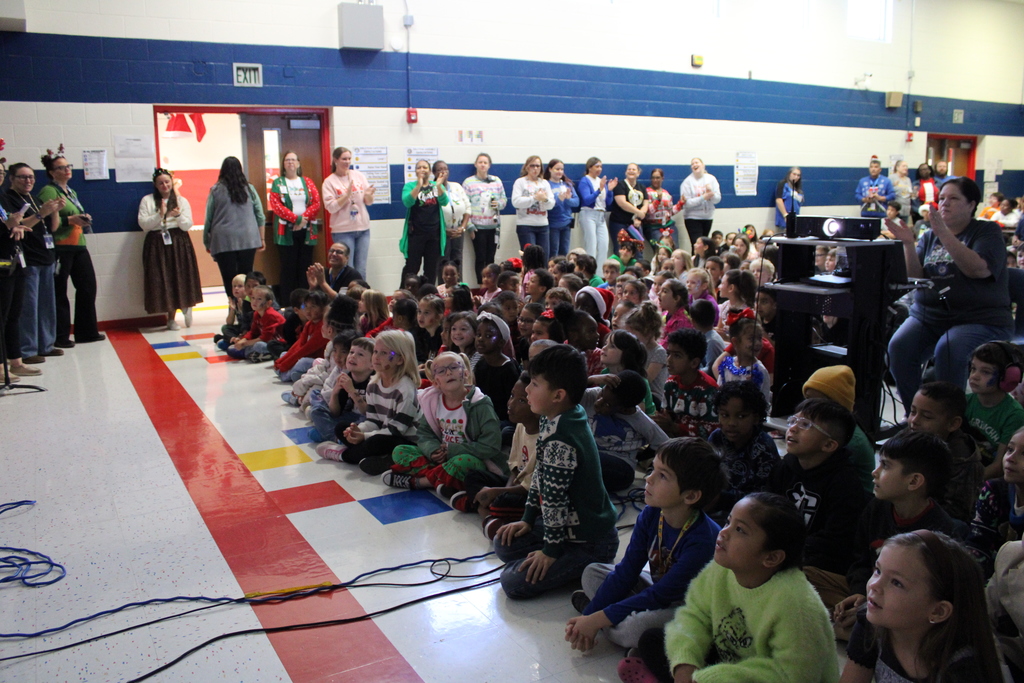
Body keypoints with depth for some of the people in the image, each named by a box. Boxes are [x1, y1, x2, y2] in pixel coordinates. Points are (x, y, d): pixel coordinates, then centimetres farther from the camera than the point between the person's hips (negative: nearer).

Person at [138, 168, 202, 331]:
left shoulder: (182, 201, 10)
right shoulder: (147, 201, 8)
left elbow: (187, 226, 2)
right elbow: (143, 224, -1)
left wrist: (178, 215, -18)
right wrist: (160, 215, -13)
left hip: (179, 244, 0)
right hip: (157, 245, 0)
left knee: (181, 278, -4)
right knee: (163, 281, -2)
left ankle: (186, 305, 23)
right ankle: (171, 318, 5)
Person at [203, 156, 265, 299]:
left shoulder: (216, 191, 1)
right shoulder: (249, 189, 6)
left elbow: (208, 219, 3)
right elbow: (260, 216, 8)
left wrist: (207, 242, 12)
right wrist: (261, 238, 18)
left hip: (224, 241, -2)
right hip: (248, 239, 2)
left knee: (229, 280, -1)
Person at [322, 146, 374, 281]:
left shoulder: (359, 176, 7)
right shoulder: (329, 181, -2)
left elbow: (369, 202, 9)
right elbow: (331, 207, -11)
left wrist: (368, 195, -13)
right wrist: (347, 195, -20)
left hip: (363, 228, 3)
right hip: (343, 231, -3)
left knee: (361, 269, 7)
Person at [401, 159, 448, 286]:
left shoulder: (437, 186, 10)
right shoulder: (410, 186, 2)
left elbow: (444, 202, -9)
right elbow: (407, 202, -18)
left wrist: (438, 186, -26)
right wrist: (419, 185, -28)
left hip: (434, 233, 3)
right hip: (416, 233, -3)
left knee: (431, 268, 7)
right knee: (411, 268, -4)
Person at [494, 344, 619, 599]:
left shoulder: (559, 440, -30)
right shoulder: (552, 420, 1)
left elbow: (554, 497, -25)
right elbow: (540, 475, 10)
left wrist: (551, 550, -16)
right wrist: (528, 518, 13)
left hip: (591, 543, -10)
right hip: (572, 524, 10)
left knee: (514, 582, -14)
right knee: (505, 545, 14)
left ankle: (588, 569, -1)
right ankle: (572, 564, 11)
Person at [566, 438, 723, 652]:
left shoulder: (702, 540, -30)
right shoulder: (650, 516, -10)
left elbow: (661, 594, -27)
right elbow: (626, 572, -7)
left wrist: (596, 619, -25)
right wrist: (587, 617, -15)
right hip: (660, 589, 7)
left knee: (630, 629, -33)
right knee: (592, 572, 5)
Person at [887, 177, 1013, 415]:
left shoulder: (987, 231, 2)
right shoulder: (930, 237, 14)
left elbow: (979, 269, -18)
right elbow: (915, 277, 1)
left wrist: (945, 235, -23)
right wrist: (908, 244, -13)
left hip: (981, 320, -4)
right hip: (928, 316, 4)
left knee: (948, 350, -34)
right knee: (898, 347, -24)